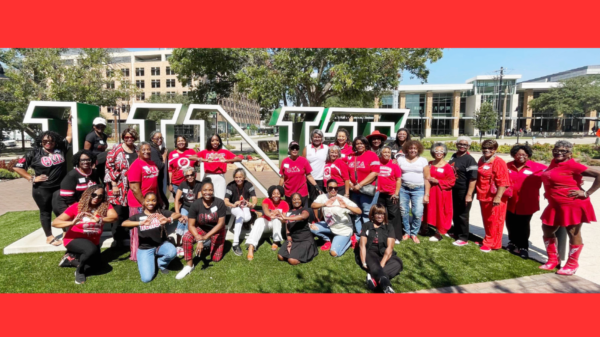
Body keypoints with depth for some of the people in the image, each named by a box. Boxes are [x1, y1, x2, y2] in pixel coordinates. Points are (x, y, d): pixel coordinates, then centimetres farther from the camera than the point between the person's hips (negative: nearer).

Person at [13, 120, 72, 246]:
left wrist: (70, 122, 0)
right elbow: (17, 167, -2)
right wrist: (32, 178, -10)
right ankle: (49, 237, 18)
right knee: (45, 212, 9)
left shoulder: (61, 149, 1)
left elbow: (69, 136, 5)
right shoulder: (34, 153, -4)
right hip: (42, 189, -2)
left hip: (60, 187, 3)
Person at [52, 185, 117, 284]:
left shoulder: (105, 206, -11)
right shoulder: (76, 207, -15)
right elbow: (55, 222, -17)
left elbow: (114, 216, -29)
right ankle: (79, 271, -3)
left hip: (93, 242, 4)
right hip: (74, 240, -4)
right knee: (92, 250, -32)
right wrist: (72, 223, -36)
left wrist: (99, 220, -46)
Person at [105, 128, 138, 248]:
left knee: (130, 212, 11)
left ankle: (126, 234, 27)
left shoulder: (137, 150, 12)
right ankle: (117, 238, 14)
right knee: (118, 213, 0)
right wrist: (113, 185, -13)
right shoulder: (116, 149, -4)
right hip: (119, 187, -4)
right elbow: (109, 166, -8)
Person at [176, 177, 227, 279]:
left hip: (217, 231, 0)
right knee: (186, 238, -29)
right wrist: (199, 240, -32)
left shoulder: (220, 203, -22)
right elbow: (191, 225, -18)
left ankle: (210, 243, 34)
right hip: (201, 229, 0)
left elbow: (221, 223, -20)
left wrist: (206, 236, -29)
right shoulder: (196, 204, -20)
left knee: (216, 258, 2)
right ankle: (189, 265, -8)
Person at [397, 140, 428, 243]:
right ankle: (406, 232, 23)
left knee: (418, 213, -6)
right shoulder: (400, 159, 5)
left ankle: (414, 233, 14)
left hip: (418, 189, -1)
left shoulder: (423, 160, 4)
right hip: (403, 188, 1)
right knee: (404, 211, 4)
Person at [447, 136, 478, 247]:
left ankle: (463, 238, 12)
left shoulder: (470, 160, -13)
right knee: (454, 213, 17)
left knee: (462, 215, 1)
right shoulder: (453, 157, 9)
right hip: (453, 190, 7)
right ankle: (456, 232, 33)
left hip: (463, 192, -7)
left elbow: (473, 179, -19)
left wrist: (469, 195, -23)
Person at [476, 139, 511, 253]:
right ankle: (488, 240, 31)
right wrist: (478, 192, 19)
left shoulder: (499, 162, -15)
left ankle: (491, 243, 14)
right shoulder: (481, 160, 9)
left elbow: (503, 182, -20)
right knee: (486, 220, 17)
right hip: (484, 196, 7)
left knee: (494, 221, 3)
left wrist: (498, 197, -26)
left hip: (495, 198, -7)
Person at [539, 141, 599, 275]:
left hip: (572, 205, -8)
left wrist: (587, 193, -18)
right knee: (547, 229, 13)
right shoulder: (554, 162, 7)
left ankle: (572, 264, 19)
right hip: (555, 205, 9)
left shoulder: (572, 165, -16)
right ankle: (553, 259, 27)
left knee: (573, 233, 5)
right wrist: (549, 193, 15)